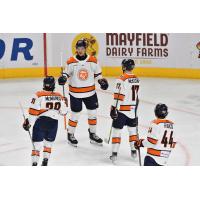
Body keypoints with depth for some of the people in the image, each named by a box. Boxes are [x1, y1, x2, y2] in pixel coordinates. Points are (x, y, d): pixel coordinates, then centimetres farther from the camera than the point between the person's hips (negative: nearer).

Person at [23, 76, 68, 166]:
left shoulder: (39, 95, -7)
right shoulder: (59, 97, 5)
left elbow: (33, 111, -11)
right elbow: (63, 112, 13)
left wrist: (29, 123, -3)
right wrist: (64, 103, 31)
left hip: (40, 122, -3)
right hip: (53, 123, 3)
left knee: (37, 143, 2)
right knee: (49, 142, 21)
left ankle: (34, 163, -6)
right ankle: (45, 161, 18)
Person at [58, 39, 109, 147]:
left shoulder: (93, 60, -2)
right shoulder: (71, 61, -8)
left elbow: (97, 73, 9)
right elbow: (67, 73, 0)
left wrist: (102, 81, -7)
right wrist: (63, 78, -21)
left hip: (90, 92, 3)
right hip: (75, 93, -3)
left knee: (92, 113, 10)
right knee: (75, 115, 3)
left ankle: (93, 134, 25)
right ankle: (70, 134, 22)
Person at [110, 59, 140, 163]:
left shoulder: (121, 79, -16)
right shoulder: (136, 79, 6)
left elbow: (118, 96, -19)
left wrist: (114, 109, -13)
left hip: (122, 110, -6)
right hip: (133, 109, 6)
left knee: (117, 130, -1)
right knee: (132, 129, 19)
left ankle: (114, 153, -4)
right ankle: (134, 151, 25)